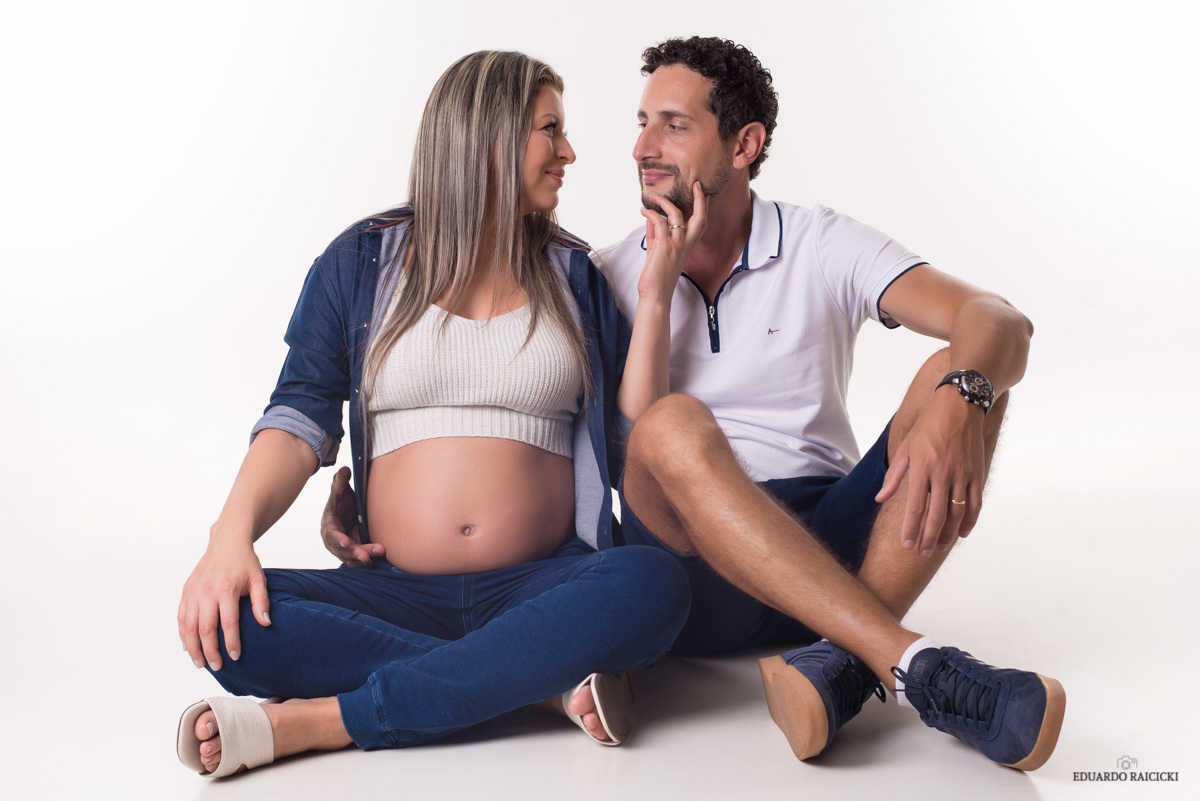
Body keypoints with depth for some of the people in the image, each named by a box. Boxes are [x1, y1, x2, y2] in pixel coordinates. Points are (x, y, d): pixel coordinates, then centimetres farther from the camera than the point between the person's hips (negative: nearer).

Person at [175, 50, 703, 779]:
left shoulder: (572, 275, 14)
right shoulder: (362, 261, 10)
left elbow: (637, 442, 6)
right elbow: (302, 417, 0)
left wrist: (656, 294, 1)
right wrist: (233, 534, -18)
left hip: (540, 587, 1)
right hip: (396, 593, 0)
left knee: (654, 584, -33)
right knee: (225, 624, -27)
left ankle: (312, 722, -29)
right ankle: (549, 681, -26)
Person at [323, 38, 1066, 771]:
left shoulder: (823, 248, 2)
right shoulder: (607, 279, 6)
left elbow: (1002, 321, -11)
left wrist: (958, 404, -34)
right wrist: (363, 497, -10)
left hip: (837, 548, 1)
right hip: (695, 567, 0)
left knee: (959, 377, -21)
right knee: (670, 427, -32)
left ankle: (842, 667, -35)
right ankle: (917, 665, -38)